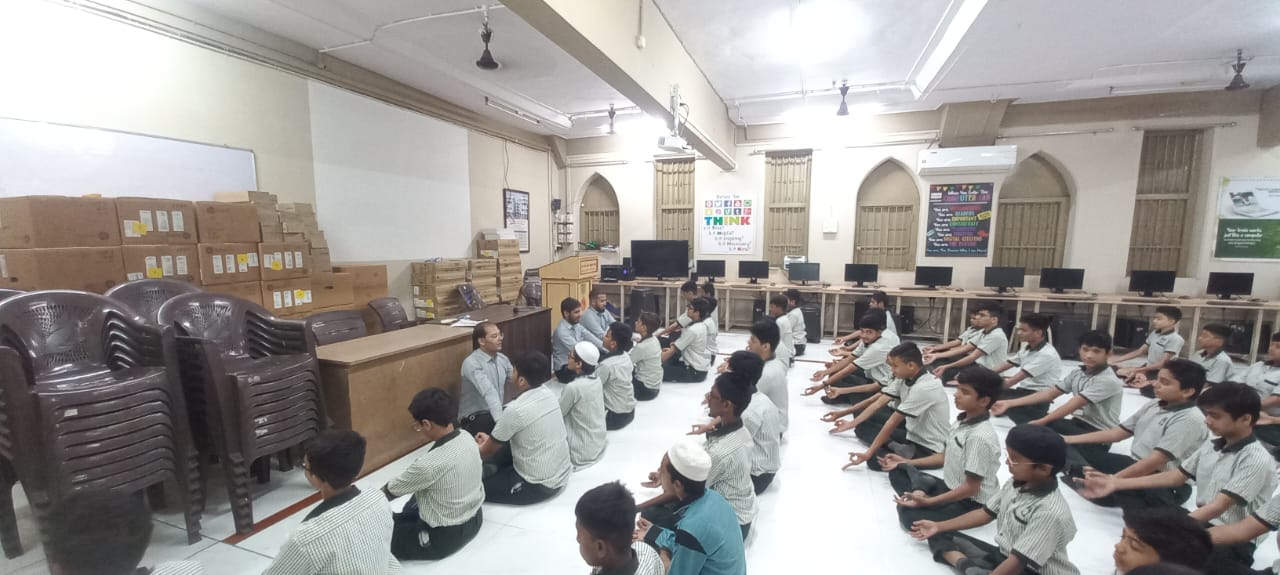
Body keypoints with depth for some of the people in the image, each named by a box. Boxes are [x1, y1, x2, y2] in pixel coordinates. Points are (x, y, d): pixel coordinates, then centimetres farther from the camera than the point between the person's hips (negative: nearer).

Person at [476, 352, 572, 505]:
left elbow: (489, 451, -6)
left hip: (539, 486, -7)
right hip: (562, 474, 7)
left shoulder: (515, 410, -24)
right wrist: (491, 439, 21)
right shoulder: (549, 395, -3)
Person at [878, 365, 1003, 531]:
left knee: (910, 516, -30)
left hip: (972, 503, -9)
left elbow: (971, 488, -24)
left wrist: (928, 502, -26)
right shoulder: (962, 421, 1)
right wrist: (906, 462, 13)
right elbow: (946, 456, 14)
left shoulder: (981, 437, -27)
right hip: (952, 487, 9)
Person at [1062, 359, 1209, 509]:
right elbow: (1117, 433, 14)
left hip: (1164, 486, -9)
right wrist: (1069, 439, 7)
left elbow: (1154, 462, -25)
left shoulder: (1189, 421, -15)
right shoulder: (1154, 405, 10)